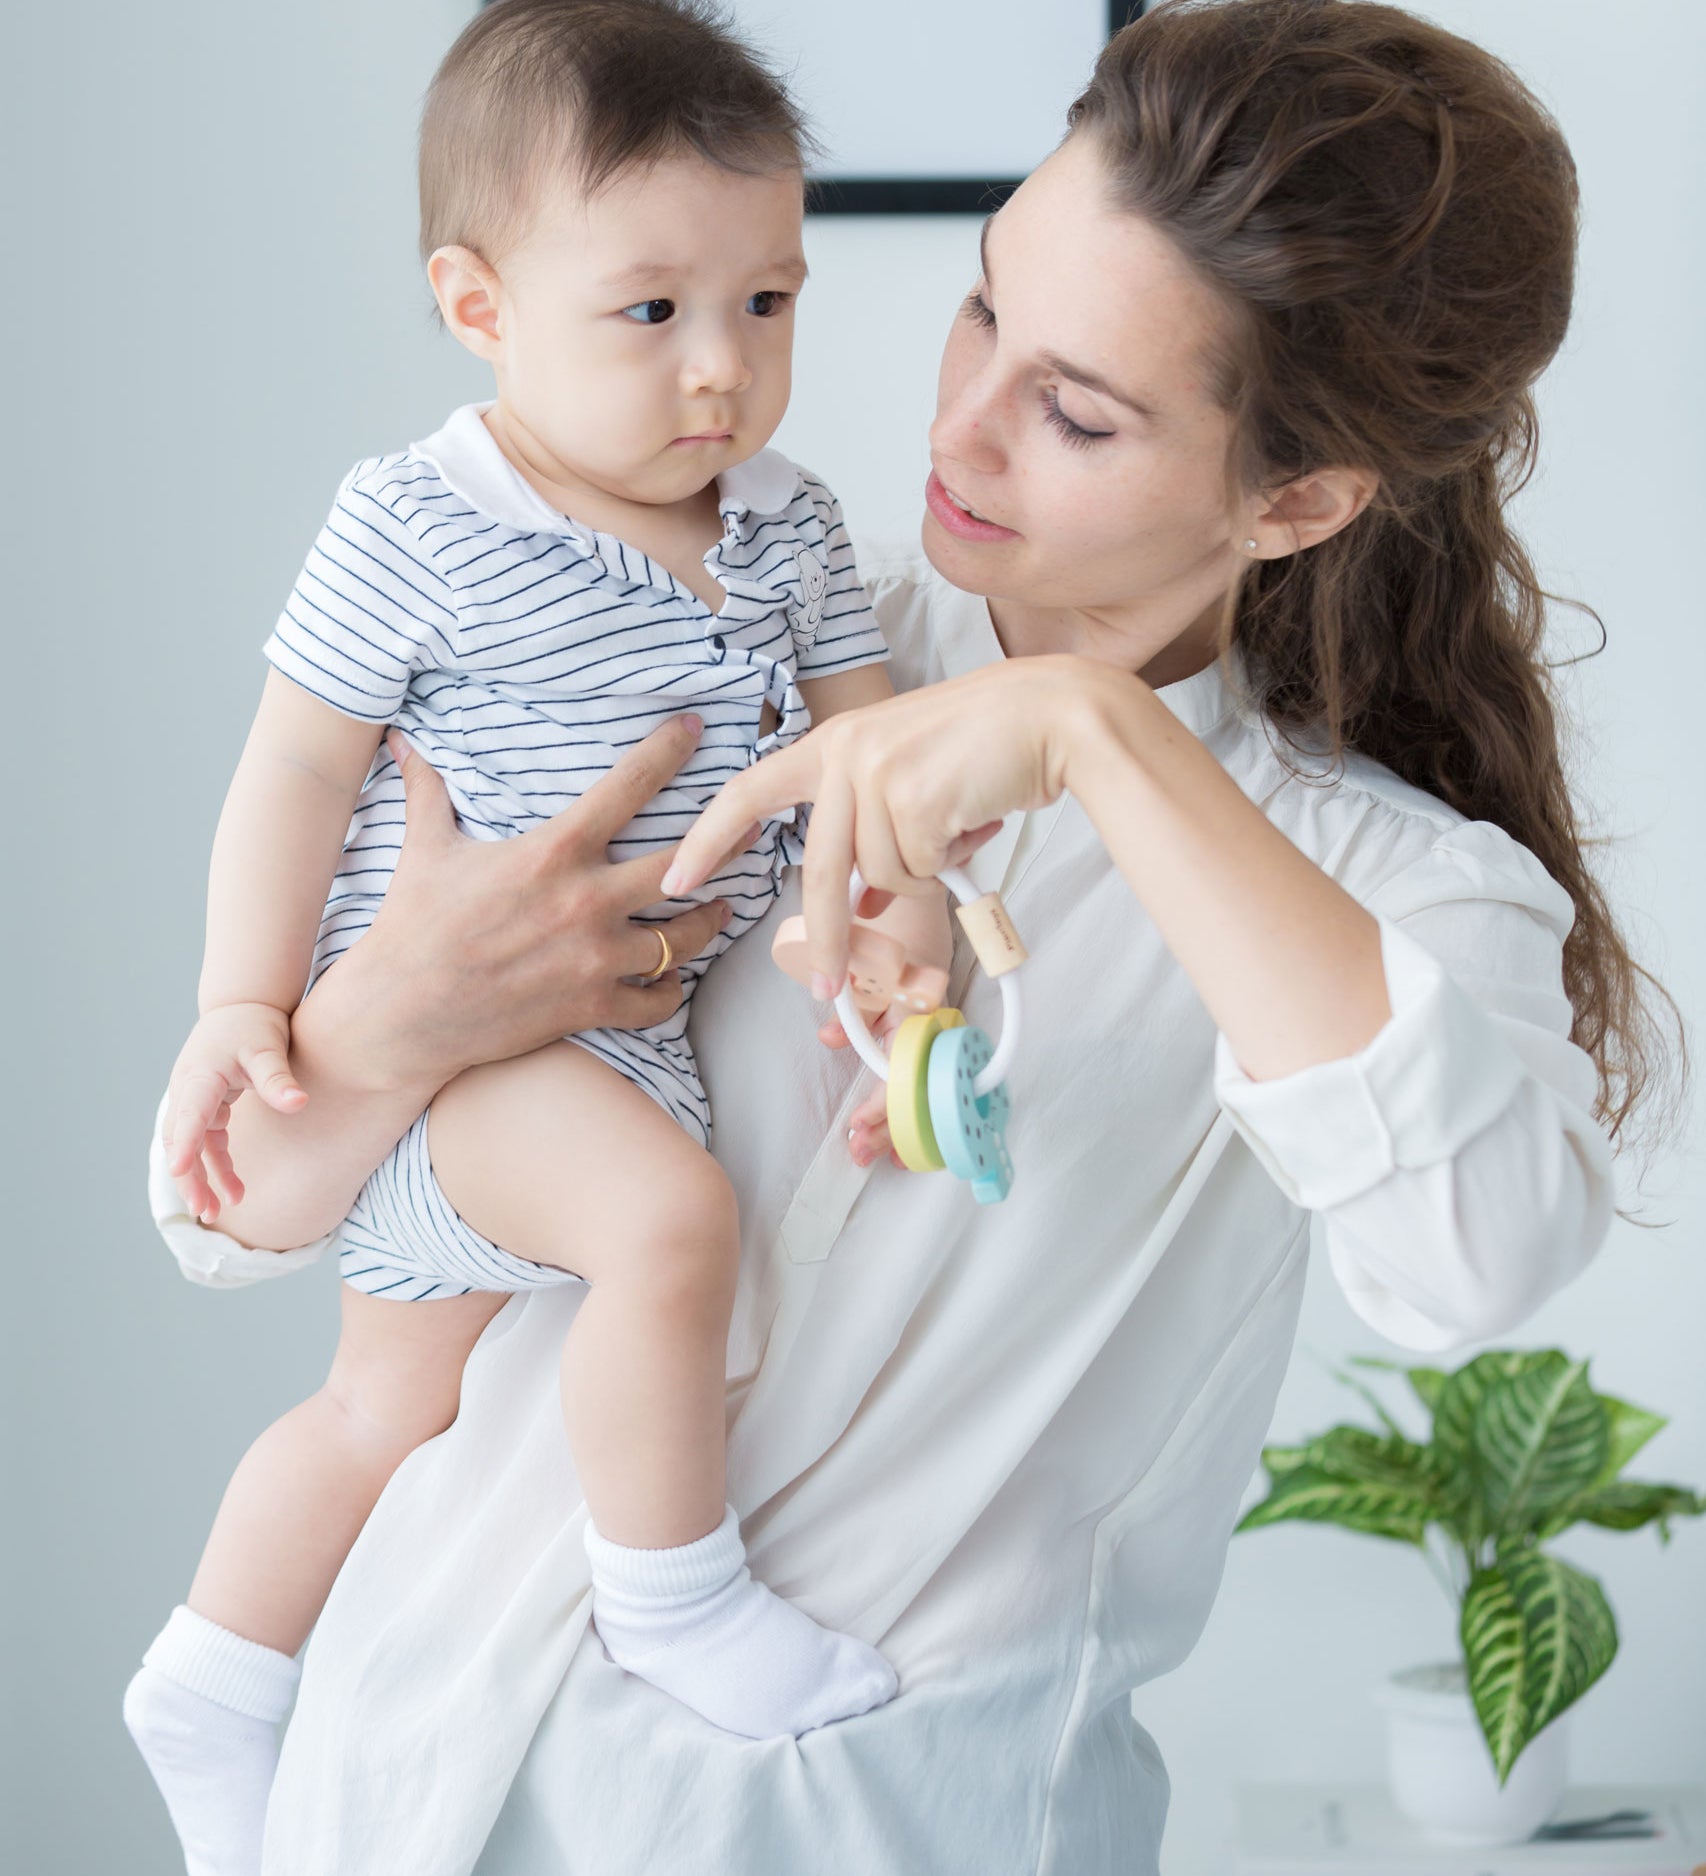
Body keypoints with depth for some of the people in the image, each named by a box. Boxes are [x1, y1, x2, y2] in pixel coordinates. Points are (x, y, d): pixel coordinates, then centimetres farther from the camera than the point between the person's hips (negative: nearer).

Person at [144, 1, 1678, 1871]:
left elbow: (1483, 1242, -34)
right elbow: (235, 1208, -2)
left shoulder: (1386, 870, -9)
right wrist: (389, 1028, -24)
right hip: (454, 1699, 3)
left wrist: (1105, 731, -32)